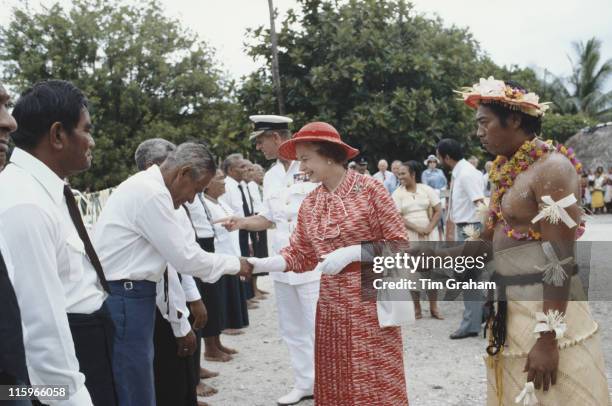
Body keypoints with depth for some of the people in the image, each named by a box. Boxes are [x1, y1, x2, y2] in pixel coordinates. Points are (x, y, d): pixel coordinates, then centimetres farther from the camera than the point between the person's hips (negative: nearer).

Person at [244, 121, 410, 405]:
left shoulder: (369, 189, -9)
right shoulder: (309, 203, 7)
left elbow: (400, 243, -8)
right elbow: (299, 254, 8)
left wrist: (351, 253, -18)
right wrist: (262, 264, -8)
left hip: (371, 301, -5)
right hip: (330, 306, 5)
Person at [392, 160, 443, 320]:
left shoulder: (427, 190, 3)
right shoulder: (397, 193, 0)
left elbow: (438, 211, 2)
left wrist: (429, 228, -11)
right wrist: (417, 228, -15)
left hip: (429, 236, 1)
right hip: (409, 237, 0)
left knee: (430, 271, 3)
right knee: (413, 272, 2)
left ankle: (434, 308, 11)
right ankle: (417, 309, 9)